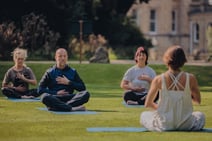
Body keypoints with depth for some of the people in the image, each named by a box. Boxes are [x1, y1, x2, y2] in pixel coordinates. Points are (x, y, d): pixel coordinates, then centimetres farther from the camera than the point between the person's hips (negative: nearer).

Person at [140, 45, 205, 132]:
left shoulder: (159, 79, -12)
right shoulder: (191, 78, -11)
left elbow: (147, 104, -3)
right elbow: (198, 101, 5)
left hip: (164, 124, -1)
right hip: (185, 125, 1)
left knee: (143, 115, 29)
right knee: (200, 116, 35)